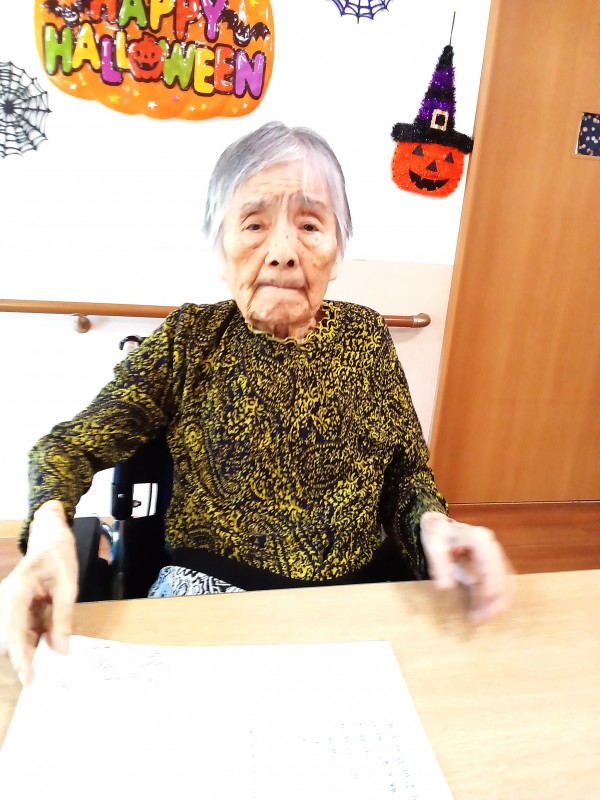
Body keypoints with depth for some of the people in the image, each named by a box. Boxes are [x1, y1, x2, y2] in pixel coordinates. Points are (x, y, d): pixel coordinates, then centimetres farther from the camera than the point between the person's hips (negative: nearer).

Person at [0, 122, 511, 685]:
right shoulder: (189, 340, -2)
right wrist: (49, 529, -24)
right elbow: (79, 442, -2)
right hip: (209, 585, -1)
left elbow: (408, 471, 7)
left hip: (352, 591, 2)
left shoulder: (366, 338, 2)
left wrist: (433, 524, -16)